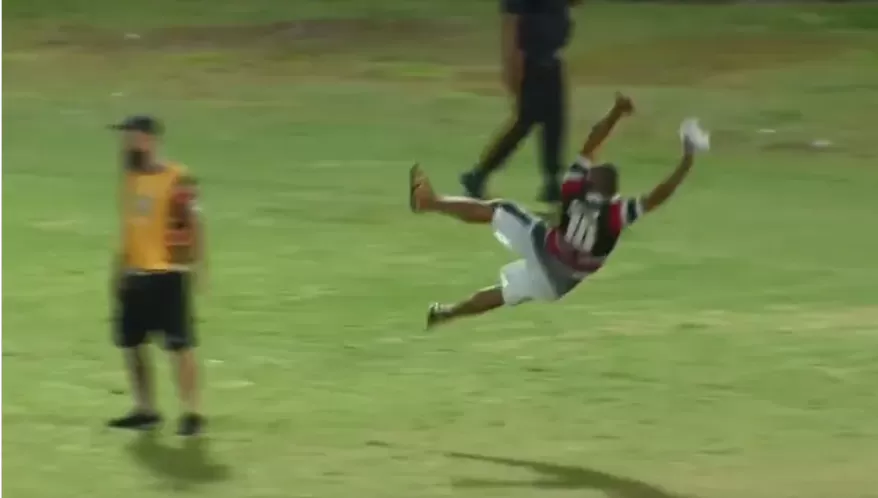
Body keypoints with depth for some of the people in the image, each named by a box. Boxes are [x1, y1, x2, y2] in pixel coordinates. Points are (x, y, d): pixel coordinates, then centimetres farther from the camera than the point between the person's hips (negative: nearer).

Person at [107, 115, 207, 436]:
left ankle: (192, 413, 6)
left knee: (179, 346, -3)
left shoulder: (177, 180, -13)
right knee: (130, 342, 10)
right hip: (134, 274, 8)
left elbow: (194, 225, -11)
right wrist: (120, 269, 20)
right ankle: (145, 410, 23)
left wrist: (196, 265, -16)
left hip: (168, 275, -8)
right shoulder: (129, 179, 9)